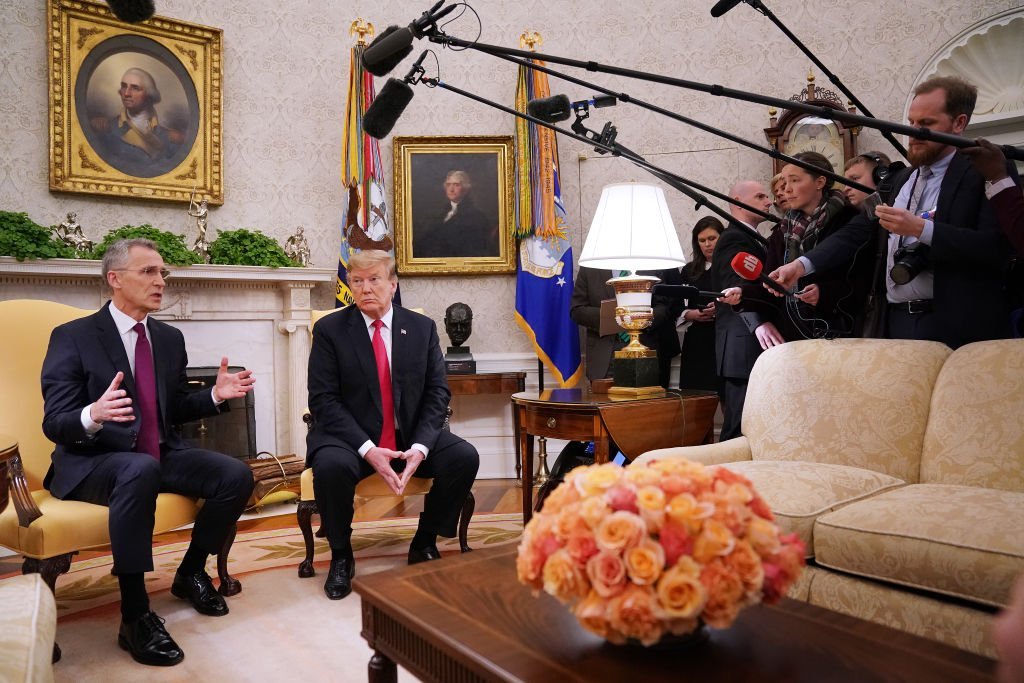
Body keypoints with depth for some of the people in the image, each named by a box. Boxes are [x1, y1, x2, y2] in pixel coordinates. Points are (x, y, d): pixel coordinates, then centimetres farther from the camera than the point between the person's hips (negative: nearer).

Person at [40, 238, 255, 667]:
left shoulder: (170, 338, 9)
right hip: (91, 462, -6)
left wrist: (215, 395, -4)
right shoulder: (72, 337, -7)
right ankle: (134, 617, -29)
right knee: (141, 470, -39)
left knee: (237, 475, -15)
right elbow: (54, 424, -13)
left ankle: (191, 572, 10)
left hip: (161, 456, 6)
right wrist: (94, 415, -36)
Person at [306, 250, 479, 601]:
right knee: (331, 465, -34)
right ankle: (341, 555, -5)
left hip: (411, 438, 3)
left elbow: (437, 393, 1)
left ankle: (424, 543, 3)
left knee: (464, 457, -21)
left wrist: (420, 447, -16)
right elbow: (323, 400, -9)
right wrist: (367, 449, -21)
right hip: (351, 438, -2)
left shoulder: (423, 328, 5)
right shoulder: (329, 329, -2)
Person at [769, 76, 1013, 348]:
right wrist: (803, 264, -7)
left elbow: (996, 248, -16)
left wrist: (920, 228, -21)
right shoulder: (900, 180, 16)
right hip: (892, 321, 5)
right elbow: (855, 231, 7)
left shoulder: (986, 172, -3)